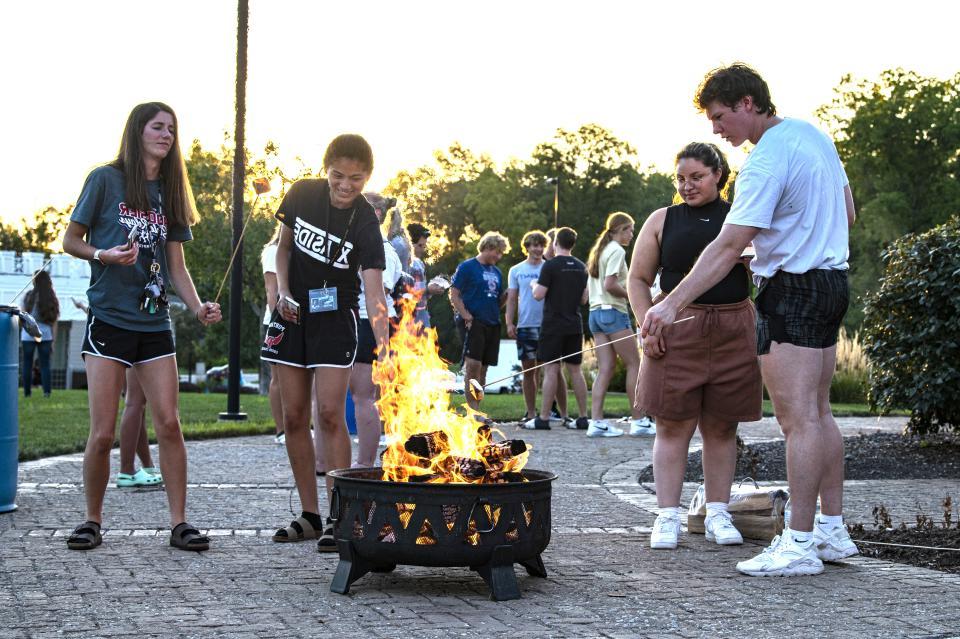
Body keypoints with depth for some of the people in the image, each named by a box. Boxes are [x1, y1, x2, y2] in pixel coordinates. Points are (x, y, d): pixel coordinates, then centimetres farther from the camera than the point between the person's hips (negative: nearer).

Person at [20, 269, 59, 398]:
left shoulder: (28, 296, -2)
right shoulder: (51, 299, 5)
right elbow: (54, 323, 4)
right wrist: (53, 340, 9)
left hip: (28, 335, -2)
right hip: (46, 335, 2)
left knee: (27, 363, 6)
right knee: (45, 364, 7)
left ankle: (27, 391, 6)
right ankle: (47, 391, -1)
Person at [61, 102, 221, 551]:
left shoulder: (169, 192, 13)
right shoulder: (106, 180, 0)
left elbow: (176, 265, 13)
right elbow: (71, 241, 3)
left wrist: (197, 307, -3)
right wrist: (105, 255, -17)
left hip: (154, 323, 4)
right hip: (108, 318, -4)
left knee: (169, 423, -4)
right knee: (103, 432, -5)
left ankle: (178, 522, 1)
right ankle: (93, 521, 11)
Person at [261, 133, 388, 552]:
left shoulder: (365, 223, -18)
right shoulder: (302, 194, -6)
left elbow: (373, 290, -27)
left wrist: (383, 347, -40)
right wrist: (283, 292, -7)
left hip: (335, 321, -4)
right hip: (292, 316, 4)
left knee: (330, 414, -13)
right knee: (294, 416, 4)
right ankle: (309, 515, 13)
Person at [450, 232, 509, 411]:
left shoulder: (496, 272, 18)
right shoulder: (467, 267, -3)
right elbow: (454, 295, -7)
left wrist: (508, 293, 2)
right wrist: (467, 317, -15)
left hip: (492, 324, 7)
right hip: (473, 323, -7)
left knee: (482, 368, 8)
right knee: (473, 365, -13)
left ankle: (476, 411, 14)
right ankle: (473, 411, -12)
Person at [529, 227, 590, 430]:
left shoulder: (551, 266, -10)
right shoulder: (581, 267, 9)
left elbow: (538, 295, -12)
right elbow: (584, 299, 14)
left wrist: (534, 285, 8)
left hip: (553, 324, -6)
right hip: (575, 325, 6)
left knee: (551, 370, -6)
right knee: (575, 370, 9)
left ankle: (544, 418, -5)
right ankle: (583, 417, 9)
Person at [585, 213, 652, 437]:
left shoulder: (599, 251, 20)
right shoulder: (616, 251, -9)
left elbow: (589, 287, 20)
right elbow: (610, 285, -19)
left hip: (595, 312, 9)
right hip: (613, 312, -9)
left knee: (606, 369, 3)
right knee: (634, 364, -2)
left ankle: (596, 421, -6)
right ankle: (638, 421, -1)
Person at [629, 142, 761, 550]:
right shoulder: (663, 220, 10)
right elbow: (638, 278, 10)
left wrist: (760, 327, -7)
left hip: (732, 333, 1)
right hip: (676, 332, 0)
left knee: (721, 427, 5)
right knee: (673, 426, -2)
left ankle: (718, 514, 13)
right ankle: (667, 516, 2)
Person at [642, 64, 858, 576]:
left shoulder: (766, 160, -19)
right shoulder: (814, 135, 11)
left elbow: (728, 247, -24)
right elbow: (847, 214, 19)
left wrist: (674, 303, -24)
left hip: (792, 290, -10)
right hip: (832, 280, 10)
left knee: (798, 419, -9)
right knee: (818, 414, 14)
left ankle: (799, 544, -8)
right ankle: (833, 530, 20)